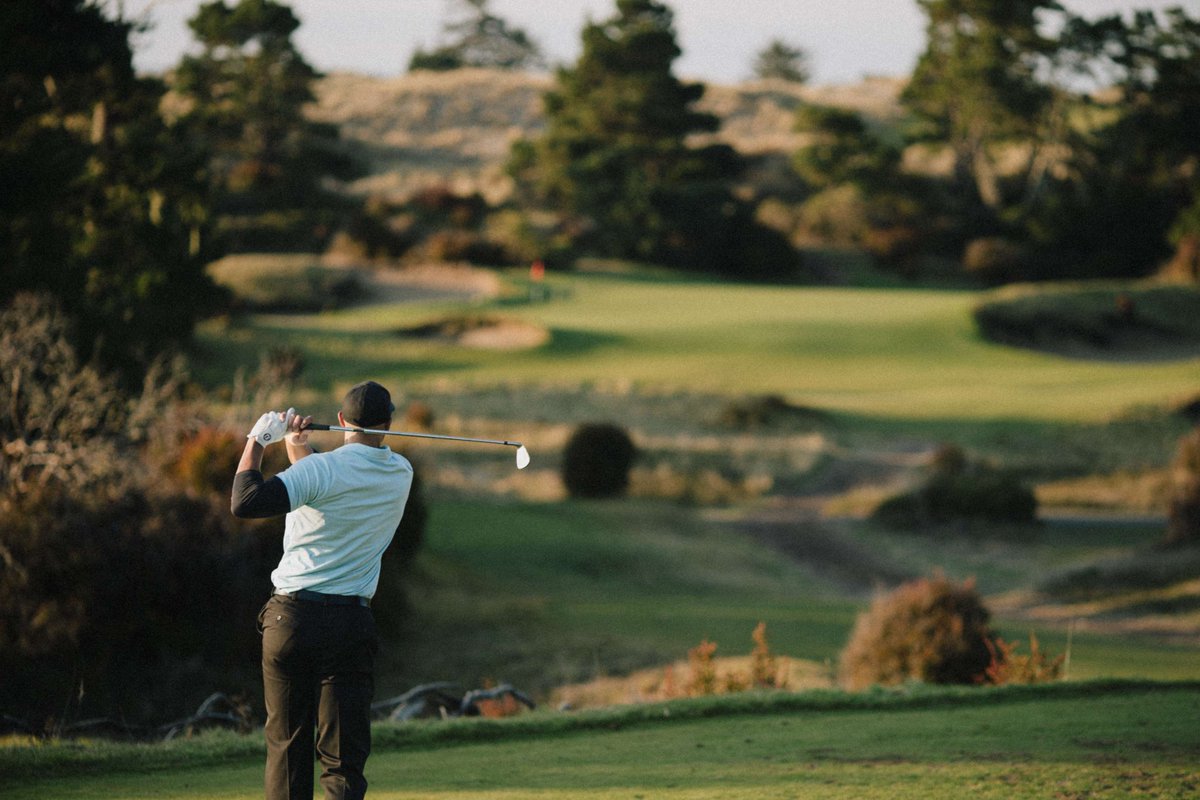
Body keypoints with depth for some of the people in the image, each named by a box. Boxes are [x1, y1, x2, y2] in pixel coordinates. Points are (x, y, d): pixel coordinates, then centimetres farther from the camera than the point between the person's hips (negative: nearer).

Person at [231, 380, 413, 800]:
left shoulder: (321, 469, -10)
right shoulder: (400, 474, 7)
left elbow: (245, 503, -20)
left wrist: (256, 442, -8)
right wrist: (298, 447, 11)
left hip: (291, 619, -2)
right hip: (351, 624, 2)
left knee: (286, 749, 9)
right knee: (344, 760, -1)